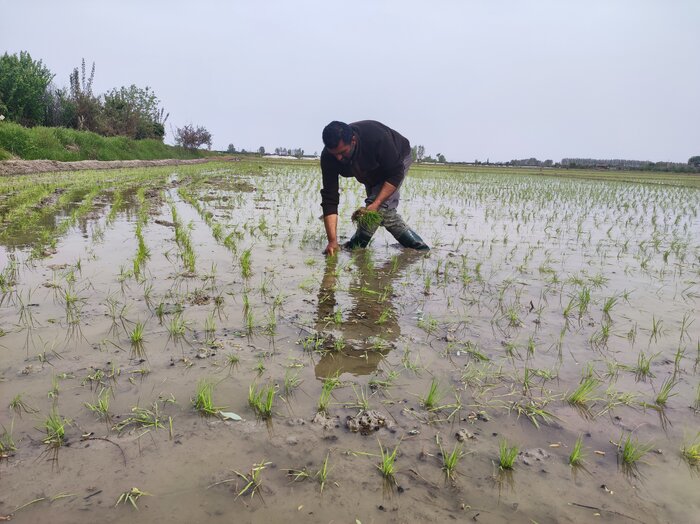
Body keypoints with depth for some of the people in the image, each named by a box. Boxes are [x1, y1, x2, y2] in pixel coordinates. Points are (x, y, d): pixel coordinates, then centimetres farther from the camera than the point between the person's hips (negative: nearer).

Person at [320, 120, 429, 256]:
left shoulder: (376, 136, -43)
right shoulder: (328, 156, -30)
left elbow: (396, 173, -33)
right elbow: (330, 199, -31)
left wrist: (376, 204, -42)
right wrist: (332, 240, -38)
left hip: (398, 159, -5)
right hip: (371, 173, 5)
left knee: (381, 205, -22)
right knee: (384, 211, -2)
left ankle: (357, 245, -6)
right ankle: (418, 246, 11)